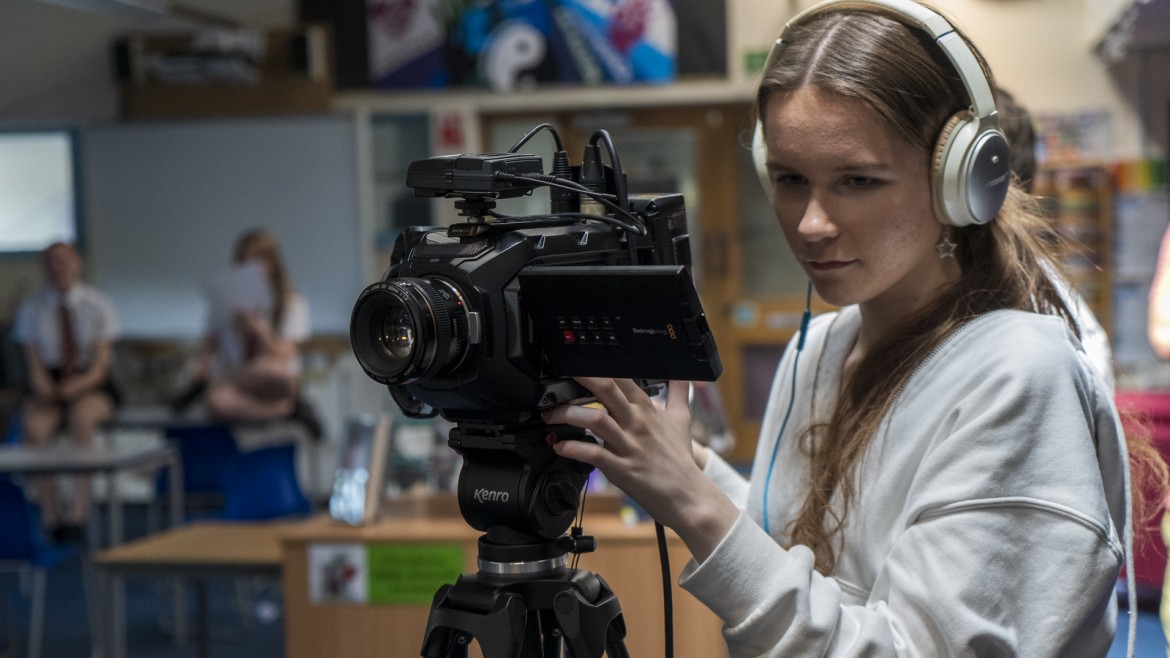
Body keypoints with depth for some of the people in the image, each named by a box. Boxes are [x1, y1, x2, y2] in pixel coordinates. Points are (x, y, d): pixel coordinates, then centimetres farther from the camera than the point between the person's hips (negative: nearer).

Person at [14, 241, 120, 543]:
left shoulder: (97, 305, -2)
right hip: (50, 385, 2)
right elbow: (34, 367, -1)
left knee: (82, 417, -36)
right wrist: (44, 387, -22)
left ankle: (78, 513, -35)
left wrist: (78, 385, -26)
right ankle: (51, 515, -25)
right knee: (34, 427, -31)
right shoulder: (31, 308, 2)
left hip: (91, 386, -2)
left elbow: (99, 366, -7)